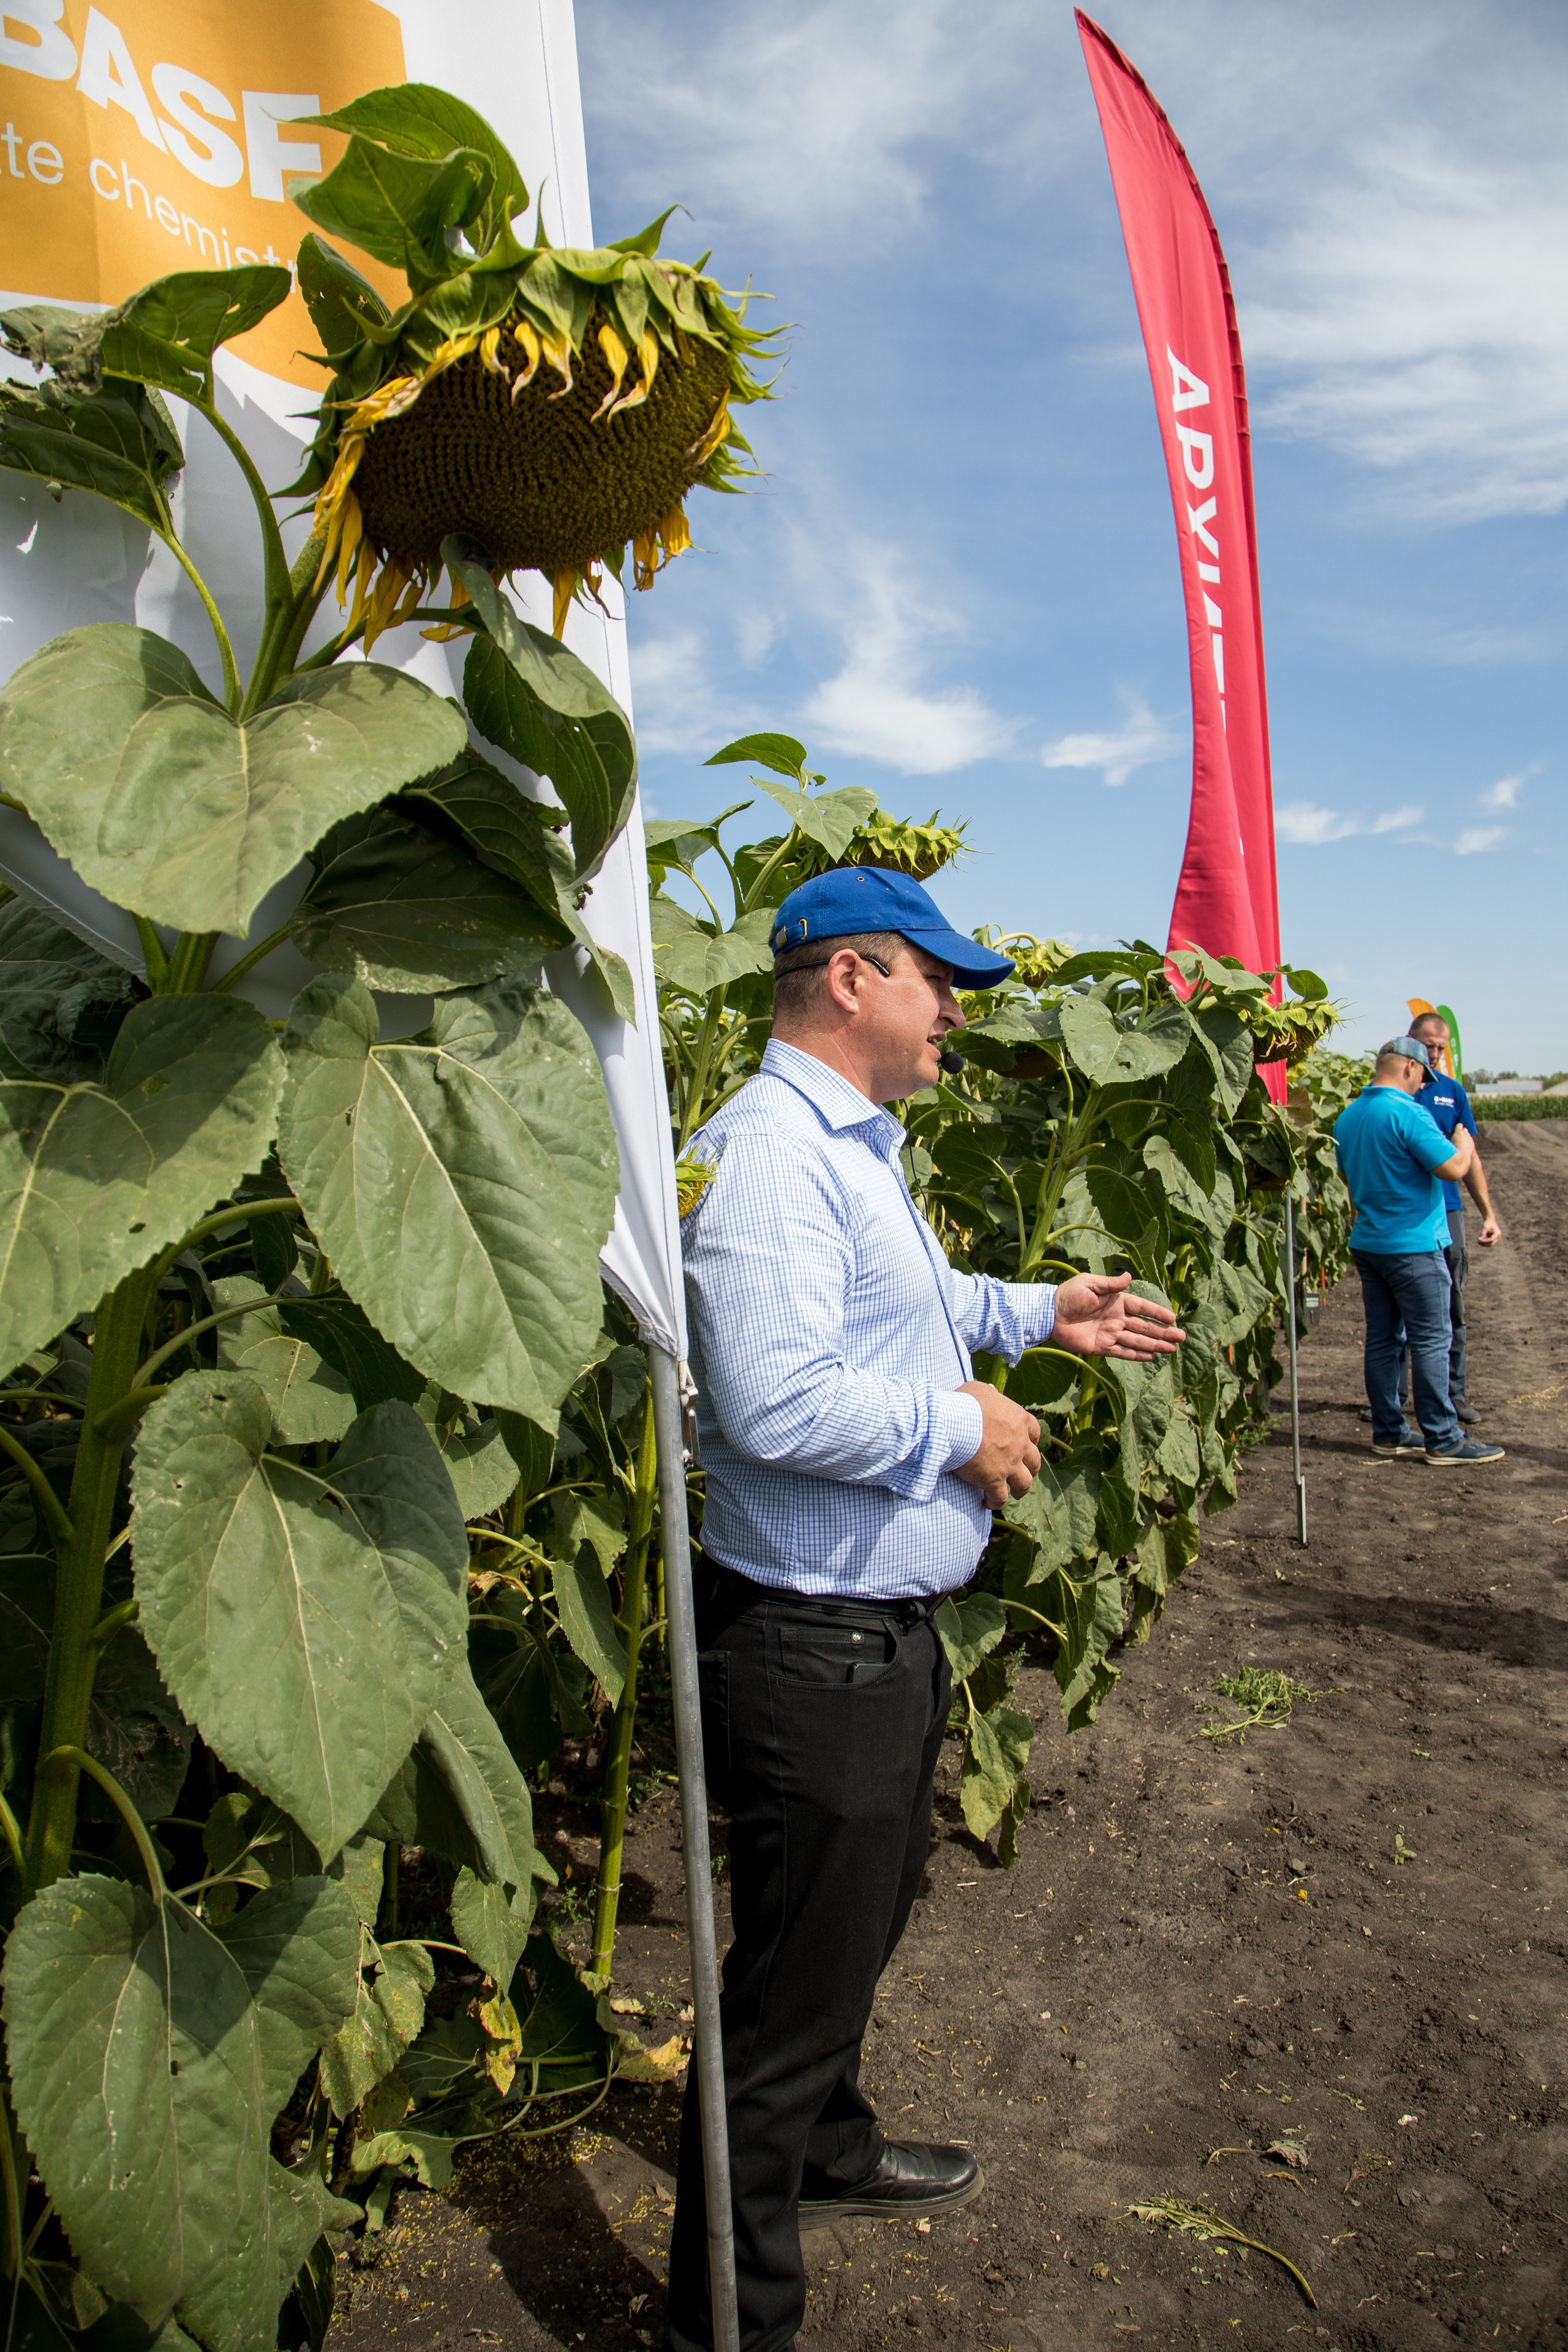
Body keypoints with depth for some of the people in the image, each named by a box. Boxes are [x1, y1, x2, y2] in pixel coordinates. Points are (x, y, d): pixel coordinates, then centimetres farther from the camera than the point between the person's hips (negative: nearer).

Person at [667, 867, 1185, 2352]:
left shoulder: (855, 1145, 13)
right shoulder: (768, 1146, -24)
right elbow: (775, 1400, -34)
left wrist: (1038, 1314, 24)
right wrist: (959, 1427, -21)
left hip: (881, 1632, 11)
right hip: (810, 1651, -11)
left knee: (861, 1926, 29)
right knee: (796, 1980, 6)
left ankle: (830, 2151, 53)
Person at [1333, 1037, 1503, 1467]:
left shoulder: (1348, 1117, 10)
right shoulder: (1407, 1113, -17)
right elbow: (1454, 1168, -19)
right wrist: (1464, 1143, 1)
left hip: (1366, 1243, 8)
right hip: (1413, 1245, -8)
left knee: (1383, 1339, 11)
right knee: (1432, 1341, -2)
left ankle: (1388, 1431, 17)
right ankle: (1443, 1440, 3)